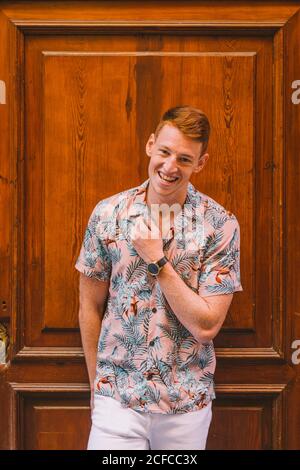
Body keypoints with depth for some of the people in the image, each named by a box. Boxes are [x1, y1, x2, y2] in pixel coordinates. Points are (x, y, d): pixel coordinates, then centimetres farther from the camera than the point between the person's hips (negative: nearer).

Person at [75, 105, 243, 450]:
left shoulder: (221, 225, -11)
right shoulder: (107, 214, -6)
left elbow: (206, 326, -14)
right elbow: (91, 307, 3)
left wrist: (156, 261, -19)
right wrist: (96, 385, 7)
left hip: (187, 403, 0)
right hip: (117, 398, 1)